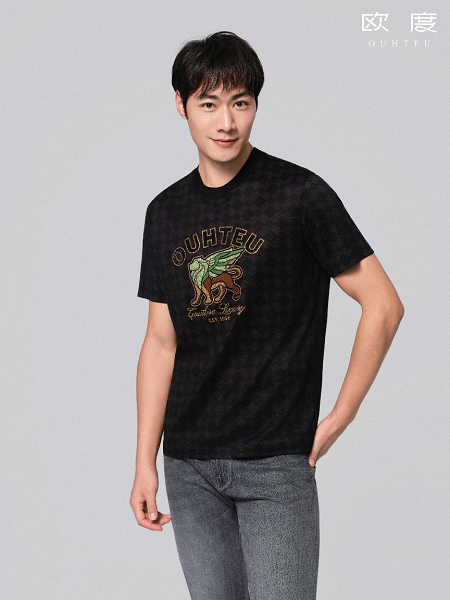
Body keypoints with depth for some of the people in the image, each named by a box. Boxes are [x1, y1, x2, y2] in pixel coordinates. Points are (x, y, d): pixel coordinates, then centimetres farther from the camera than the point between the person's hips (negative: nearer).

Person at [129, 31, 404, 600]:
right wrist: (144, 462, 7)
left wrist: (337, 420, -6)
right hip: (189, 466, 4)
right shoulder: (166, 212, 8)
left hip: (277, 463, -4)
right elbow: (160, 343, 10)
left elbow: (383, 305, -6)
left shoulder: (300, 194, -7)